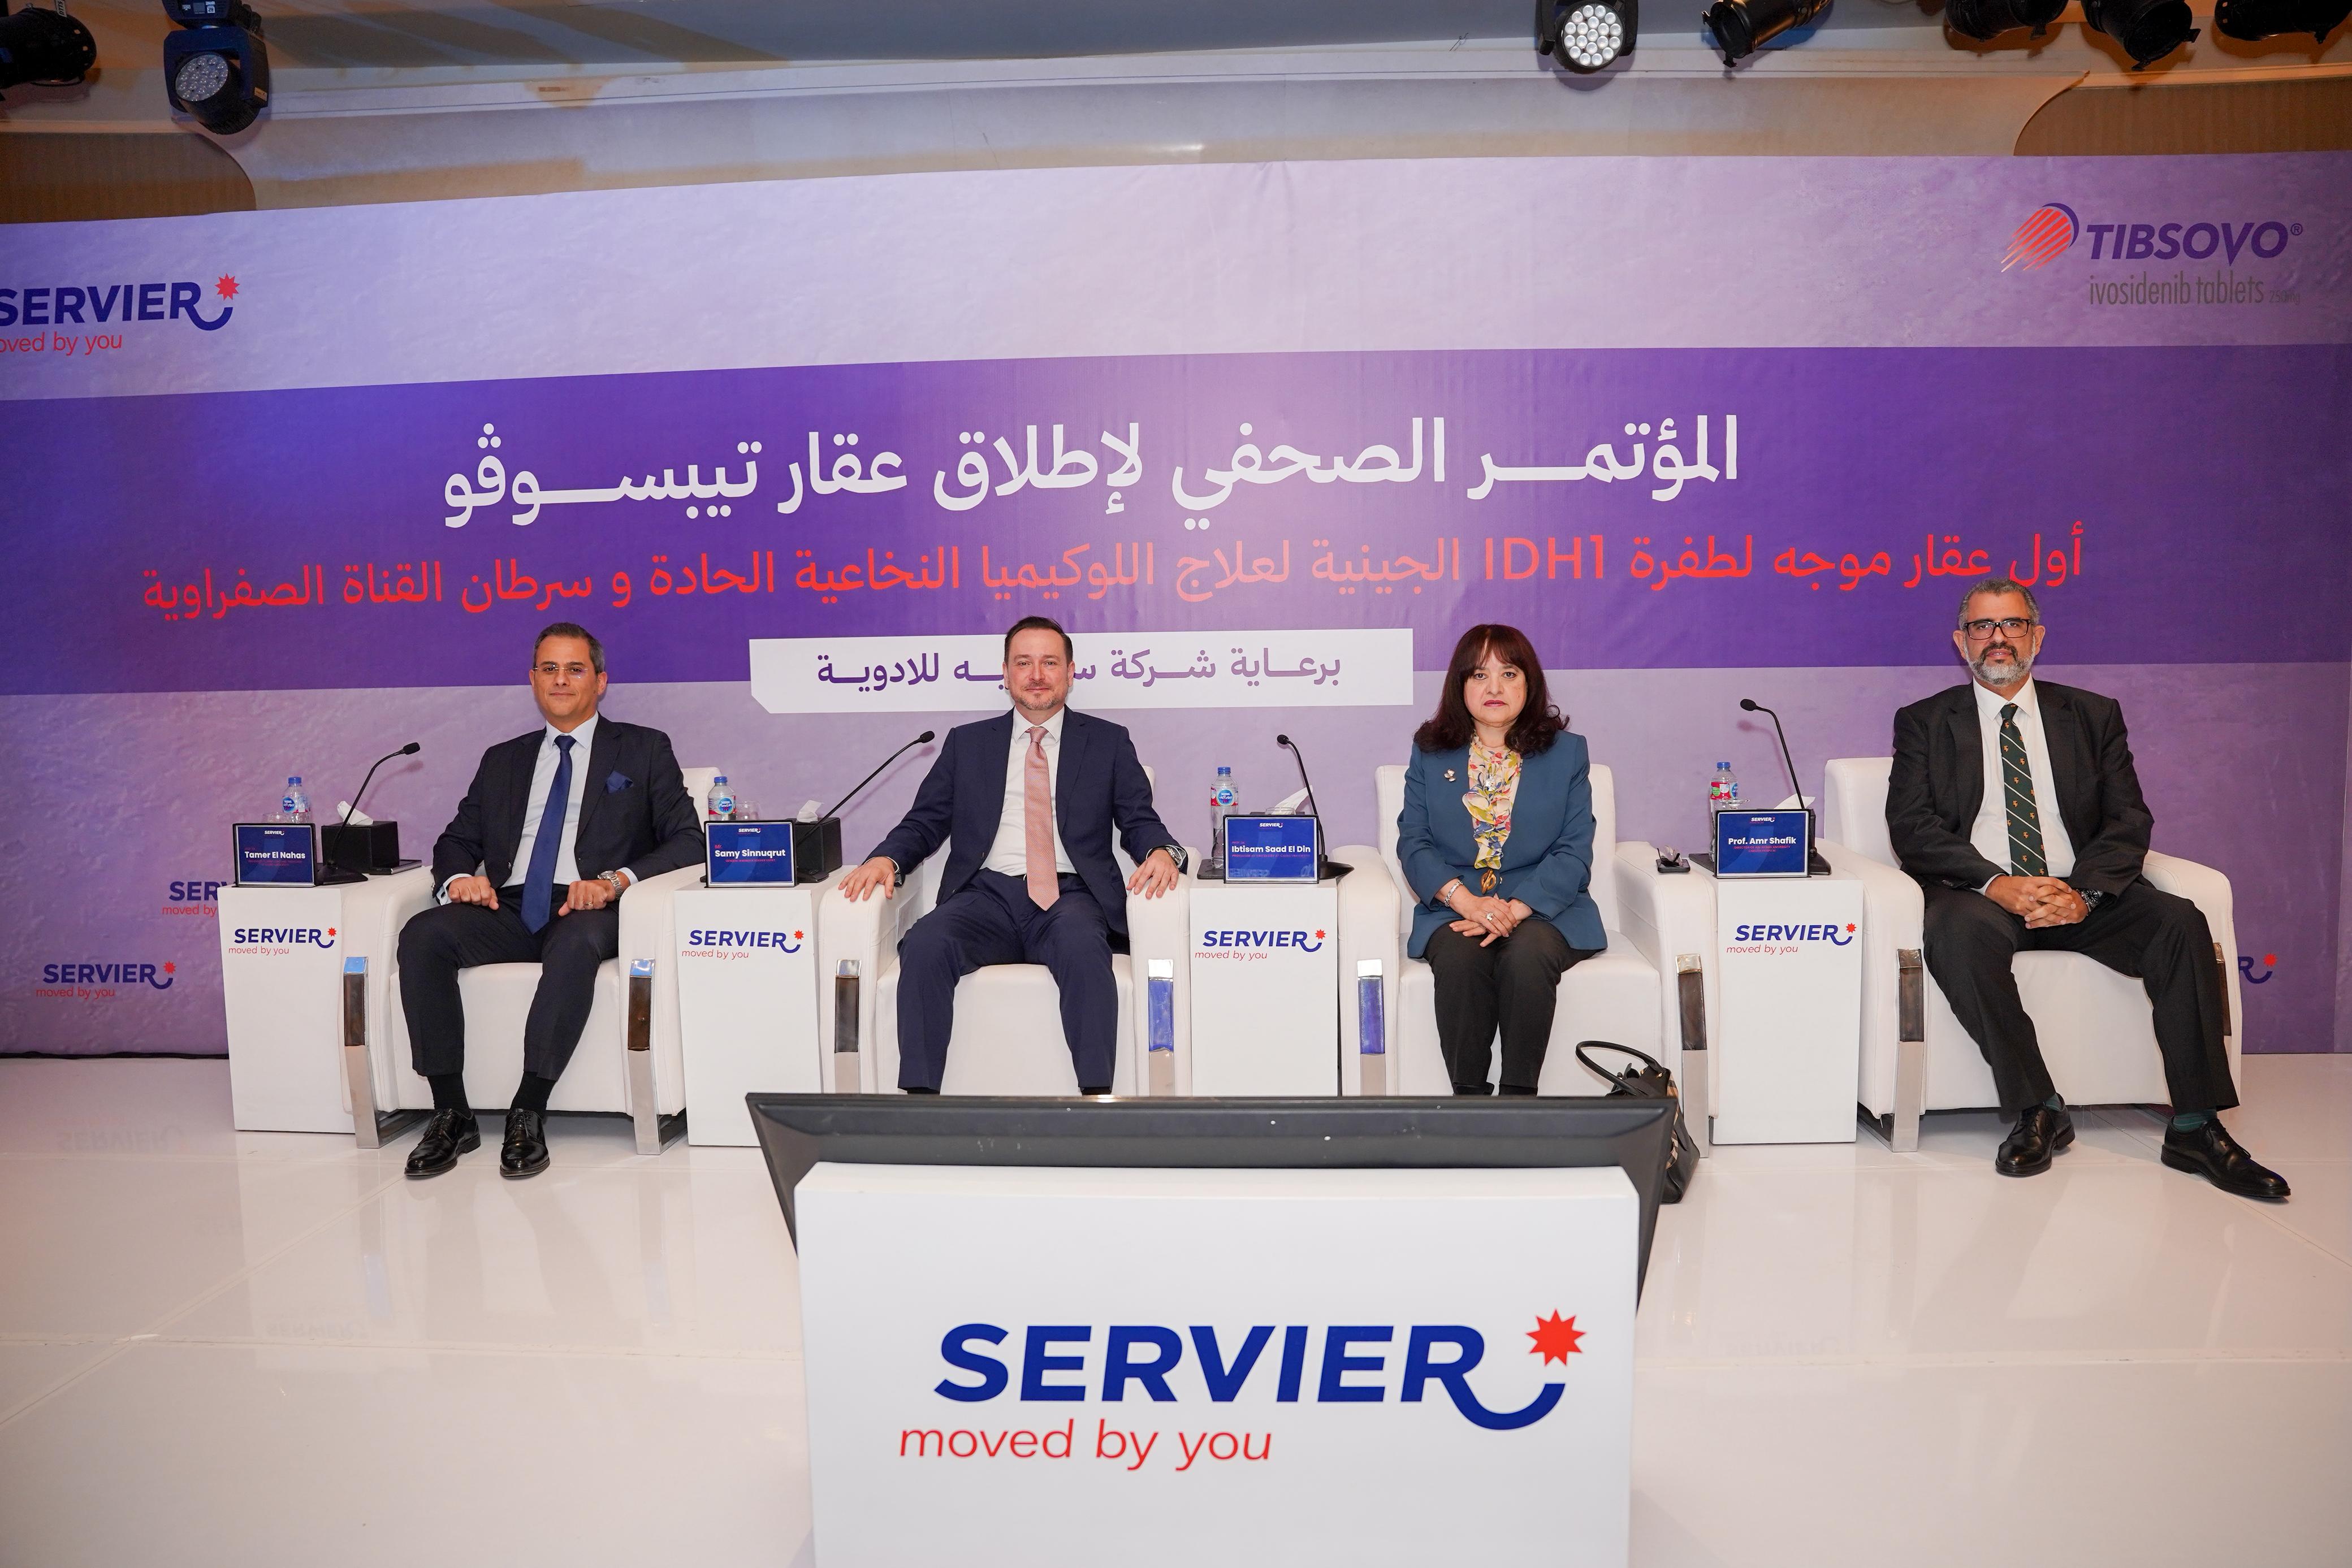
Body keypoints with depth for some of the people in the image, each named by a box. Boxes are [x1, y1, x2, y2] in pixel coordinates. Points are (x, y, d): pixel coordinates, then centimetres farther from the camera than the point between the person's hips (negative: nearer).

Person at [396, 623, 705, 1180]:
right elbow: (457, 840, 22)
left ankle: (528, 1114, -32)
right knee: (422, 934, -25)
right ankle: (452, 1114, -20)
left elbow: (687, 840, 0)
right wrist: (459, 877, -4)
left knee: (577, 942, -38)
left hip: (588, 911, -4)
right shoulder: (502, 760, 24)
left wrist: (616, 880, -18)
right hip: (509, 911, 4)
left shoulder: (644, 750, 12)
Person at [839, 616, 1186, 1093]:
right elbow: (926, 821, 16)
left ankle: (1096, 1097, -34)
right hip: (988, 896, 2)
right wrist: (886, 858, -6)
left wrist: (1161, 852, -13)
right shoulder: (966, 742, 20)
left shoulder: (1109, 742, 17)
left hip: (1069, 896, -1)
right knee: (925, 946, -30)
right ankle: (918, 1095, -26)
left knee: (1083, 945, -37)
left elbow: (1139, 821, 11)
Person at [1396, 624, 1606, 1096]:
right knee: (1459, 958, -32)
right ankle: (1468, 1095, -22)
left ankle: (1519, 1096, -23)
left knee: (1527, 955, -33)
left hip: (1543, 909, -1)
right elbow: (1413, 843, 2)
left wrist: (1516, 909, -18)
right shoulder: (1429, 752, 12)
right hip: (1454, 910, 1)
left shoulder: (1567, 752, 9)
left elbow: (1574, 852, -1)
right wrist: (1467, 901, -16)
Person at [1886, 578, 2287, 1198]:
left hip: (2079, 896, 3)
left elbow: (2129, 820, 5)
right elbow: (1912, 828, -4)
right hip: (1980, 893, -3)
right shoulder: (1925, 722, 9)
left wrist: (2083, 891, -15)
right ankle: (2038, 1111, -24)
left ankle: (2195, 1128, -19)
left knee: (2180, 921, -24)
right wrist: (1996, 883, -20)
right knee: (1960, 933, -36)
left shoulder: (2094, 716, 15)